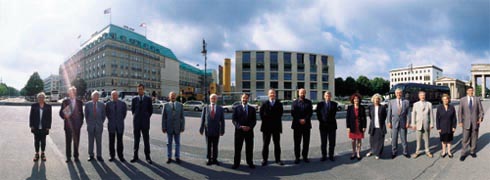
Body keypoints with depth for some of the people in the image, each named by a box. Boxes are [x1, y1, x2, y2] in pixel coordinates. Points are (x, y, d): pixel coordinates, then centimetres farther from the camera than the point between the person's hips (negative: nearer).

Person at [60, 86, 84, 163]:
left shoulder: (79, 102, 7)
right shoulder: (65, 102, 4)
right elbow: (61, 112, 3)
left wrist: (81, 122, 4)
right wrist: (64, 116, -18)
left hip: (77, 125, 1)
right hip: (68, 124, -1)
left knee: (76, 141, 4)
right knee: (68, 142, 4)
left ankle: (76, 156, 13)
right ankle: (68, 157, 12)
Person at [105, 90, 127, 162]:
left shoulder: (122, 104, 1)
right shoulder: (108, 104, 0)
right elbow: (107, 113, 10)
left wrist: (121, 120, 6)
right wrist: (110, 120, 7)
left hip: (120, 125, 0)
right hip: (111, 125, 0)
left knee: (120, 141, 4)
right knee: (111, 141, 6)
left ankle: (120, 156, 10)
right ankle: (112, 155, 16)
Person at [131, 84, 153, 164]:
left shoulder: (148, 99, 0)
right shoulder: (134, 99, 5)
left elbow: (151, 110, 6)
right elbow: (132, 109, 16)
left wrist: (146, 117, 7)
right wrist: (136, 116, 13)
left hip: (145, 122, -1)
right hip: (136, 122, 2)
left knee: (146, 140, 1)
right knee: (136, 140, 8)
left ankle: (148, 157, 7)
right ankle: (135, 156, 17)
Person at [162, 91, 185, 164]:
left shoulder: (180, 105, 2)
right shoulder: (166, 105, 1)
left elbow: (182, 117, 0)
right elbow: (163, 117, 0)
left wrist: (183, 127, -4)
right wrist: (163, 127, -5)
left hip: (177, 128, 0)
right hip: (169, 128, 0)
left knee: (177, 143, 6)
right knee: (169, 143, 7)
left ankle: (177, 157, 16)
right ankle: (169, 157, 17)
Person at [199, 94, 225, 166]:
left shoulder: (220, 109, 1)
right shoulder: (205, 108, 1)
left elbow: (222, 120, 1)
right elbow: (202, 119, 1)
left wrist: (222, 130, -2)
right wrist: (201, 129, -1)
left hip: (216, 131, 0)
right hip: (208, 130, 0)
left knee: (215, 146, 9)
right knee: (209, 146, 7)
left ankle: (214, 159, 21)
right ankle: (209, 159, 18)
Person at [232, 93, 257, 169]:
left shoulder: (252, 109, 9)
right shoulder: (236, 108, 4)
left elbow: (254, 120, 6)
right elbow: (234, 119, -2)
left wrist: (250, 127, -11)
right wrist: (240, 126, -15)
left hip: (249, 131, 1)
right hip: (239, 131, -1)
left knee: (249, 148, 6)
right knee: (237, 148, 3)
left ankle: (250, 163, 17)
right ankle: (236, 163, 12)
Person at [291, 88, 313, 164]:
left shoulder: (308, 102, 9)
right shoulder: (295, 102, 7)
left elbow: (310, 112, 0)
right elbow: (293, 113, -2)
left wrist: (305, 119, -13)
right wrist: (299, 120, -12)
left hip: (306, 124, 1)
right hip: (297, 124, -1)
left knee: (306, 142, 4)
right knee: (297, 142, 1)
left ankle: (305, 156, 14)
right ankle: (297, 157, 8)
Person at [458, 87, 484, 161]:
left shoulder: (477, 99, 3)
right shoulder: (462, 100, 0)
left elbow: (481, 110, 3)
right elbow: (460, 112, 1)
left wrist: (481, 118, -13)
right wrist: (460, 121, -4)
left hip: (475, 122, 1)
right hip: (466, 122, -1)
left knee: (474, 138, 10)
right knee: (465, 139, -1)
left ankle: (472, 151, 24)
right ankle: (463, 153, 5)